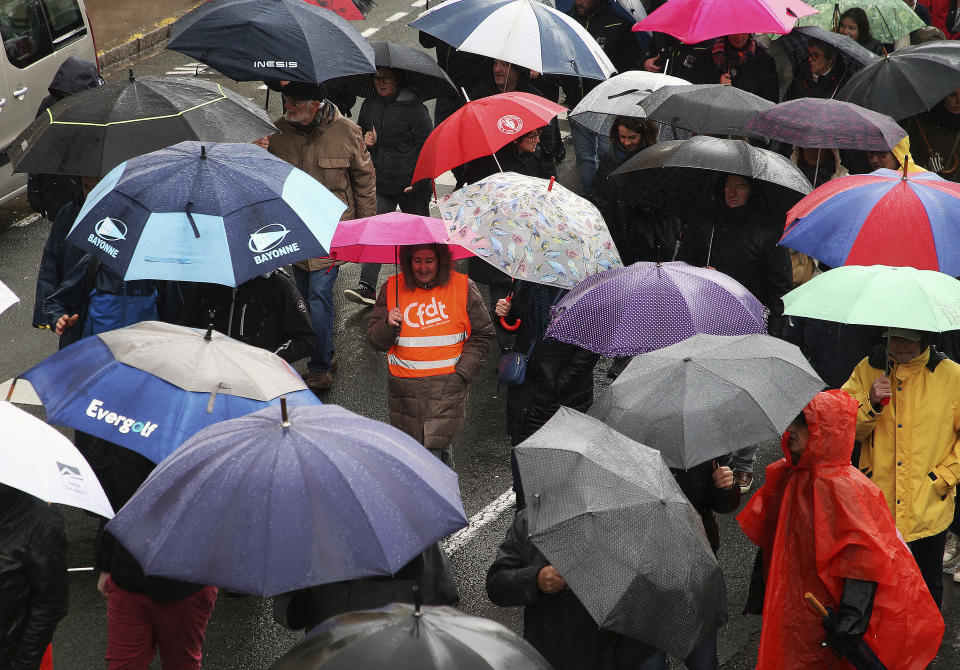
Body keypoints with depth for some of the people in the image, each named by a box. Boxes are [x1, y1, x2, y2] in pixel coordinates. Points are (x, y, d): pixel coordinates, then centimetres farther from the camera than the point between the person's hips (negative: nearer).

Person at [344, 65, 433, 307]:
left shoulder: (414, 106, -9)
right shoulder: (369, 106, 7)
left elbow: (426, 145, -8)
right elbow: (360, 133, 23)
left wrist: (417, 181, -14)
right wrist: (365, 141, -3)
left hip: (411, 187, -4)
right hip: (380, 183, 4)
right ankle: (367, 287, -13)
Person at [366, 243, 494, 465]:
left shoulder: (463, 288, 2)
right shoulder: (391, 289, 7)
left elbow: (482, 335, 8)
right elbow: (375, 340, 9)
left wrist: (461, 373, -2)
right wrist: (389, 325, -13)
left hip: (447, 386, -3)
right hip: (404, 386, 3)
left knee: (433, 449, -12)